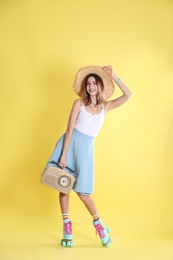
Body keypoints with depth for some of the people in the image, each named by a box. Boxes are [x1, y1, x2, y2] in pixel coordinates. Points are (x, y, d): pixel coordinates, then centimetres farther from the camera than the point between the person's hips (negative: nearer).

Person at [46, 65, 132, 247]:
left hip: (85, 147, 0)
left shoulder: (106, 106, 4)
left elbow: (127, 95, -7)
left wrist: (113, 77, -8)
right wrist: (64, 155, -13)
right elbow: (69, 130, -7)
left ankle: (98, 222, 21)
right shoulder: (79, 103, -2)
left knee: (82, 191, -2)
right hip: (70, 143, 0)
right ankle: (66, 226, 16)